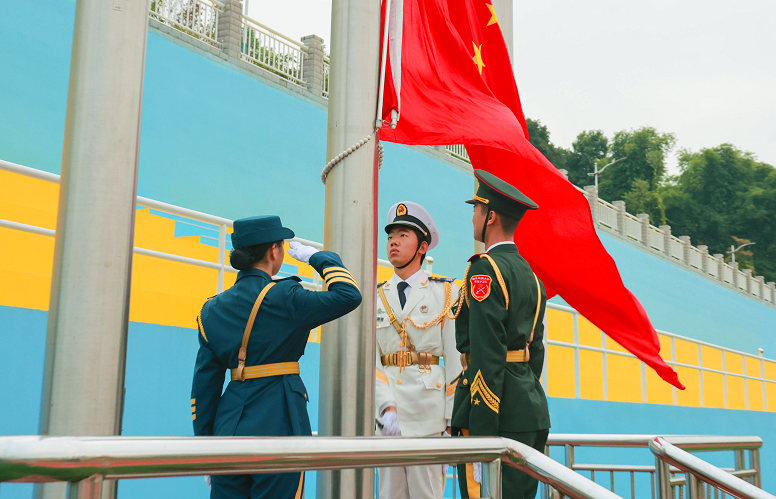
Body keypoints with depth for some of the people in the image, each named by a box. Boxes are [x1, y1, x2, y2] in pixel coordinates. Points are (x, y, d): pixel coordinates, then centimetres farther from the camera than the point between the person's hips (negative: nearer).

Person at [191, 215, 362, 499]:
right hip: (276, 424, -6)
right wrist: (318, 257, 7)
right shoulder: (283, 298, -10)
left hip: (229, 424, 6)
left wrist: (204, 444, 15)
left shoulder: (212, 309, 9)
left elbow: (205, 383, 9)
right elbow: (349, 295, -7)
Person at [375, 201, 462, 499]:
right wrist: (386, 407, -13)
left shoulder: (445, 292, 4)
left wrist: (453, 421, -6)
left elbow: (455, 360, 0)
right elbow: (370, 360, 3)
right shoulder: (376, 298, 12)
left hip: (428, 410, -3)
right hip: (386, 414, 3)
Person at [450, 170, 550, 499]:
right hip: (532, 411, 9)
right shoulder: (529, 274, 17)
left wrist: (482, 431, -20)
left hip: (498, 412, -9)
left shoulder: (485, 269, -11)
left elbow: (487, 354, -19)